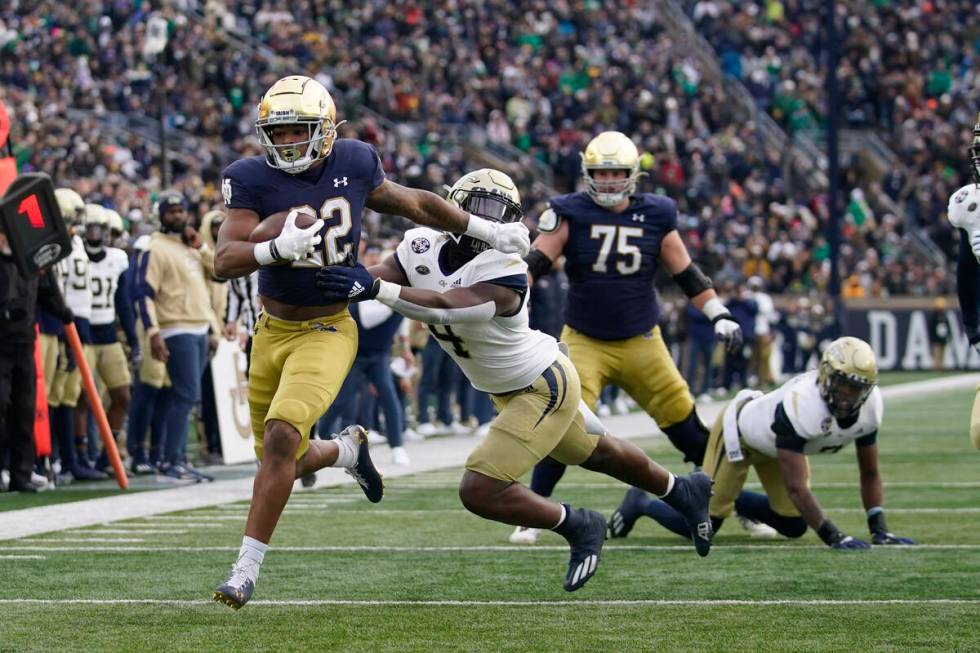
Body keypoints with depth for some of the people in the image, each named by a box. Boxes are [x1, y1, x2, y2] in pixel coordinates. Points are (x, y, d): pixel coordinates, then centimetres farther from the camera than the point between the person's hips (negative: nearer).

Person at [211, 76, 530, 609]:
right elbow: (224, 262, -21)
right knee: (284, 463, 12)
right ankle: (348, 449, 47)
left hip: (327, 331, -2)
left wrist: (488, 230, 20)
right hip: (272, 331, 2)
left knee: (281, 437, -23)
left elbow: (414, 205, 13)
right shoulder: (253, 180, -11)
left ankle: (246, 570, -18)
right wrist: (277, 247, -40)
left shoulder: (352, 166, -6)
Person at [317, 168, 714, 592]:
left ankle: (578, 527, 7)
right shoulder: (422, 247, -11)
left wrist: (376, 289, -56)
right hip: (510, 391, 8)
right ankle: (682, 490, 54)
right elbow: (376, 277, -19)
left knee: (479, 492, -14)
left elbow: (446, 306, -45)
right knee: (597, 453, 29)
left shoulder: (505, 273, -32)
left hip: (544, 388, -8)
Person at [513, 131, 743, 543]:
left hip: (642, 342, 2)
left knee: (688, 428, 3)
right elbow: (535, 263, -12)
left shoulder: (656, 215, 0)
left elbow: (686, 273, 7)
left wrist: (720, 316, 2)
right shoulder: (570, 214, -6)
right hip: (584, 342, -2)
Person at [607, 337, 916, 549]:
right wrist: (833, 536, -47)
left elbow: (869, 474, -9)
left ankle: (730, 498, 30)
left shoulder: (869, 406, -24)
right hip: (741, 429, -7)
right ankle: (642, 504, 23)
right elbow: (796, 486, -43)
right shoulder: (800, 404, -45)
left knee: (793, 525, 6)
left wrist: (879, 529, -18)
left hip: (778, 442, 7)